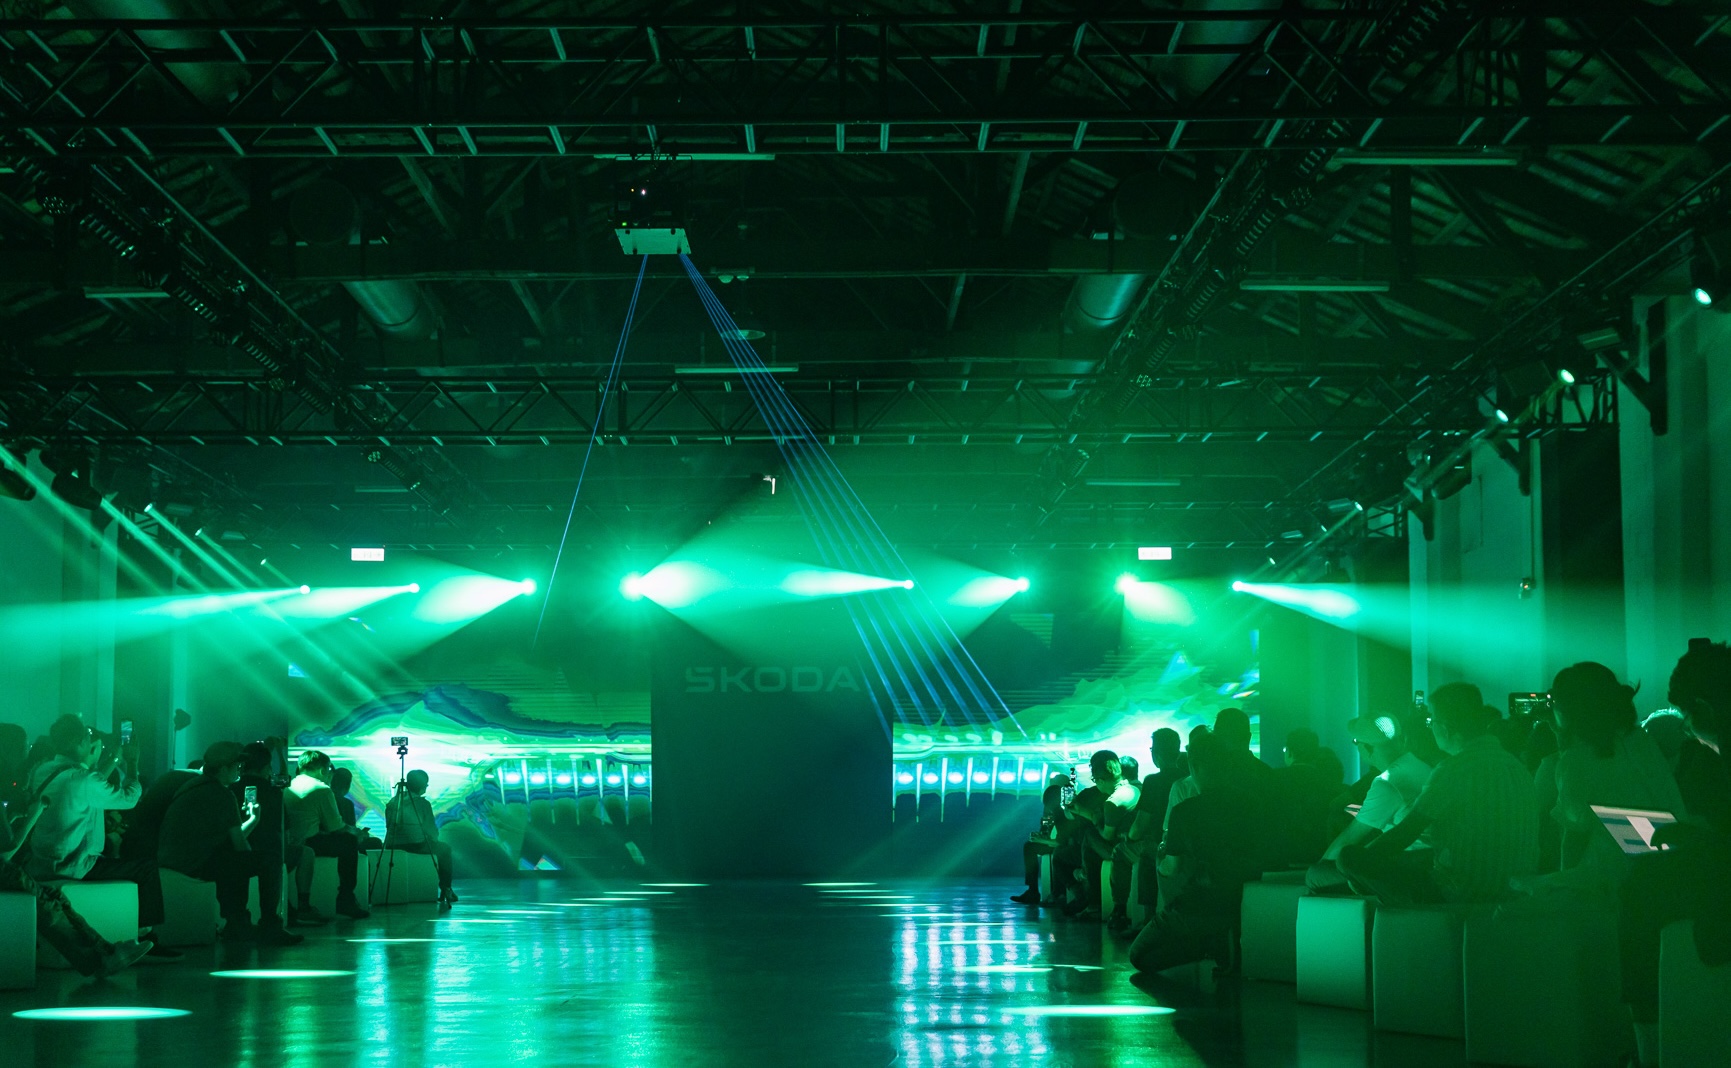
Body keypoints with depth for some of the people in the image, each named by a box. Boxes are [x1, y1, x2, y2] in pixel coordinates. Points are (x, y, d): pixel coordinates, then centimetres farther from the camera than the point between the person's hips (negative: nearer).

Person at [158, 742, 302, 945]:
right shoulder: (222, 794, -8)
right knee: (271, 860, -9)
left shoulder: (192, 786, 20)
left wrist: (252, 820, 32)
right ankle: (269, 927, 3)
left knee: (235, 860, 33)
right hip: (196, 865, -10)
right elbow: (239, 844, -7)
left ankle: (236, 924, 28)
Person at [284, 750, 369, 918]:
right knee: (350, 841, 7)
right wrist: (355, 832, 18)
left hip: (285, 845, 9)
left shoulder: (289, 785, 20)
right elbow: (335, 826, -3)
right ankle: (346, 901, 8)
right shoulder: (321, 789, -5)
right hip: (306, 844, -9)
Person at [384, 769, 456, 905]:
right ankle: (445, 891, 22)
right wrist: (433, 839, 23)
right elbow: (432, 830, 0)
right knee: (444, 848, 22)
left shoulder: (393, 802, 11)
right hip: (416, 845, -6)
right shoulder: (422, 803, -4)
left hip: (393, 847, 6)